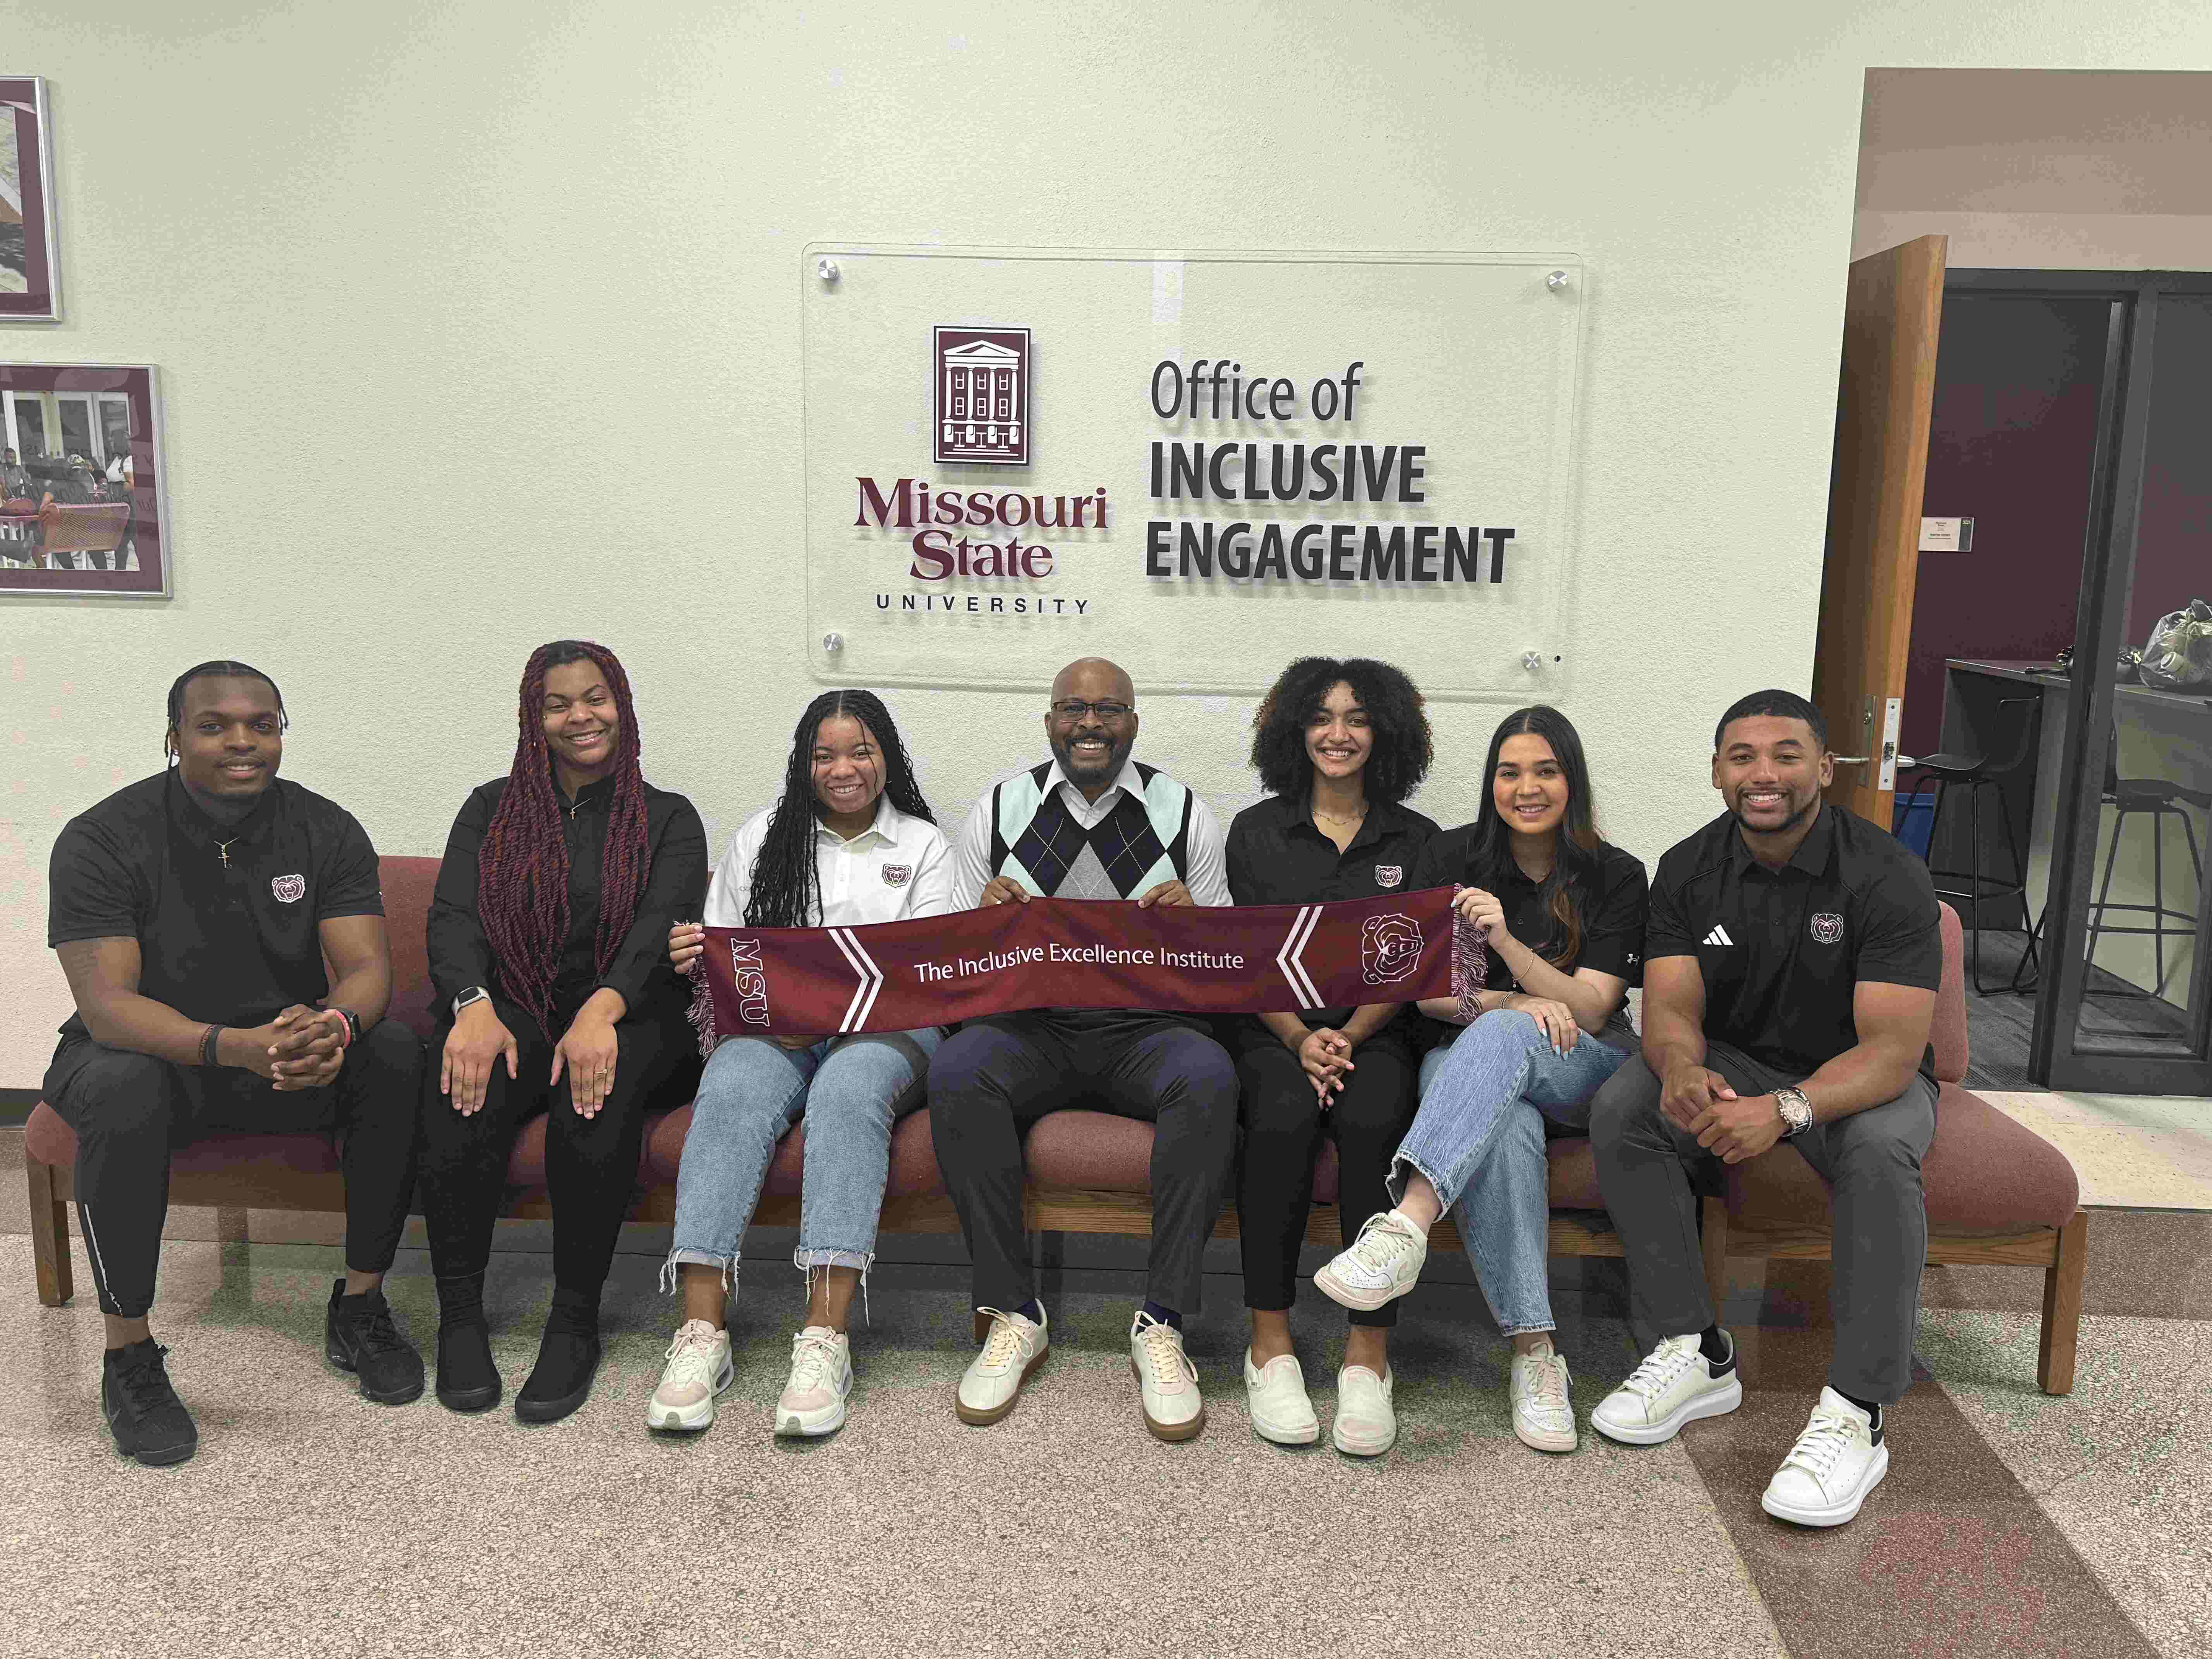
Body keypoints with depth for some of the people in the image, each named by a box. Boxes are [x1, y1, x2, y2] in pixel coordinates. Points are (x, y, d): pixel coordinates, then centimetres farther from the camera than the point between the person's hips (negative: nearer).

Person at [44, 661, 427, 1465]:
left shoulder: (325, 830, -4)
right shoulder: (103, 840, -13)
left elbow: (367, 965, -12)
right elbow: (105, 1001, -23)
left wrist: (334, 1025, -39)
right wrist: (234, 1047, -42)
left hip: (291, 1047, 3)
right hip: (152, 1052, -2)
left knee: (397, 1054, -25)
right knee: (120, 1088, -36)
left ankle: (359, 1305, -12)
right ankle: (127, 1355, -19)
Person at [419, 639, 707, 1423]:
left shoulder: (668, 819, 13)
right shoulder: (492, 809, 18)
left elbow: (663, 926, -5)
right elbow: (453, 917, 3)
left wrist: (602, 1008, -26)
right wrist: (474, 1006, -20)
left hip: (627, 1016, -1)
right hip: (509, 1012, 2)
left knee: (595, 1089, -35)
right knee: (464, 1086, -32)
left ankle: (575, 1321, -24)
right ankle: (459, 1316, -18)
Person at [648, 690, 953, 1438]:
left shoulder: (922, 843, 13)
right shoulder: (763, 837, 19)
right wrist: (695, 956, -11)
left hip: (884, 1028, -1)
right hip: (772, 1030, 2)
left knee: (848, 1089, -36)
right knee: (733, 1092, -33)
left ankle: (825, 1337, -42)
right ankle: (702, 1331, -38)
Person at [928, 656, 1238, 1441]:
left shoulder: (1184, 815, 9)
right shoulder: (1000, 809, 11)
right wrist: (985, 918, -12)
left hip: (1145, 1027, 0)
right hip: (1030, 1026, 1)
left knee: (1210, 1077, -33)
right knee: (955, 1070, -31)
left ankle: (1163, 1323, -23)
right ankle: (1012, 1312, -18)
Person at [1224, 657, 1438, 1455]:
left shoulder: (1417, 840, 11)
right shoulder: (1256, 831, 11)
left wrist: (1349, 1039, -13)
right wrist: (1299, 1039, -13)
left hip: (1374, 1034, 0)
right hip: (1274, 1030, 0)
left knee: (1373, 1121, -32)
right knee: (1284, 1114, -33)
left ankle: (1369, 1351, -25)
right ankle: (1269, 1343, -24)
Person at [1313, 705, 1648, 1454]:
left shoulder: (1616, 876, 2)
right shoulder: (1450, 858, 5)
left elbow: (1590, 1010, -6)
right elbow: (1423, 989, 0)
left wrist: (1505, 941, -22)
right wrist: (1513, 1002, -18)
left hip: (1580, 1067, -1)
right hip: (1466, 1059, 1)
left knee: (1500, 1038, -37)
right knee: (1506, 1132, -37)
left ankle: (1405, 1226, -55)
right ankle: (1534, 1353, -35)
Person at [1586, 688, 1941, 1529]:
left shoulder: (1887, 874, -18)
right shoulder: (1689, 869, -5)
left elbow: (1893, 1048, -25)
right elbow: (1671, 1006, -12)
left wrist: (1785, 1110, -44)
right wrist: (1681, 1067, -38)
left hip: (1861, 1077, -3)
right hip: (1733, 1063, 3)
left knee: (1879, 1151, -36)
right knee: (1621, 1108, -24)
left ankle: (1855, 1413, -26)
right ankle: (1696, 1354, -14)